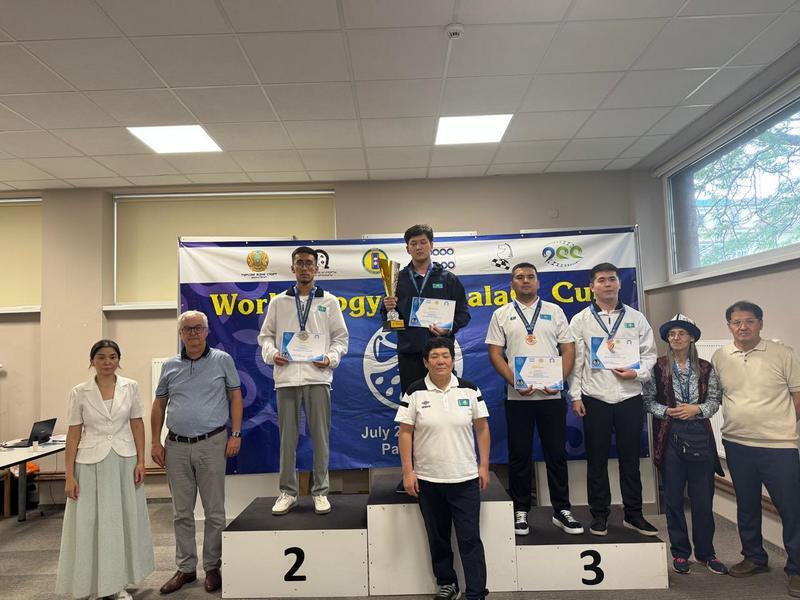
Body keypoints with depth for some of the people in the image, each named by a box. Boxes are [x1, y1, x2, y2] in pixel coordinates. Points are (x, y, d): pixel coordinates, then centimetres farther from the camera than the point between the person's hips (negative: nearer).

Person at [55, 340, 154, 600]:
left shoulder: (131, 387, 0)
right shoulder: (80, 392, -3)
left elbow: (137, 425, 3)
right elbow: (73, 434, -1)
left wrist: (141, 461, -2)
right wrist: (69, 475, -4)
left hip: (124, 461, 1)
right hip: (90, 464, -1)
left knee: (123, 521, 7)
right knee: (89, 524, 4)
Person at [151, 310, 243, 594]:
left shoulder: (222, 360, 0)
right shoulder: (170, 366, 8)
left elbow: (235, 396, 1)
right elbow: (159, 405, 13)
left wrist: (236, 434, -5)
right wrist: (155, 442, 7)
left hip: (211, 443, -3)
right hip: (176, 446, 3)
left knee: (214, 511, 5)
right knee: (182, 512, 12)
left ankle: (212, 567, 21)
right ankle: (185, 568, 26)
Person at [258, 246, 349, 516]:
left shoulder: (329, 301, 9)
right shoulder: (278, 301, 11)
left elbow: (340, 337, 9)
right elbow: (266, 335, 14)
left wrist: (331, 357, -8)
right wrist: (271, 352, -5)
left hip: (317, 375, -1)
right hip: (286, 376, 1)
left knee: (320, 435, 2)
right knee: (287, 436, 6)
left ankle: (320, 492, 15)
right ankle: (288, 492, 19)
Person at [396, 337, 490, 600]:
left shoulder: (469, 390, -1)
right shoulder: (415, 392, -5)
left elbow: (482, 428, 4)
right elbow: (405, 432, -3)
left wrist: (484, 466, 0)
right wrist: (407, 472, -7)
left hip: (465, 479, 0)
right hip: (428, 480, 0)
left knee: (470, 538, 3)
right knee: (437, 537, 15)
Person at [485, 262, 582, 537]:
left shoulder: (554, 311, 10)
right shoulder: (501, 315, 6)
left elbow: (568, 349, 6)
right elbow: (495, 353, 1)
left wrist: (560, 380, -8)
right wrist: (514, 382, -11)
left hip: (552, 395, 1)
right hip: (517, 396, -1)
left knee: (557, 454, 7)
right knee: (519, 455, 6)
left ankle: (562, 510, 20)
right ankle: (521, 511, 18)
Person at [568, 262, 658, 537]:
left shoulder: (636, 318, 8)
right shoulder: (580, 320, 3)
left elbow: (649, 354, 8)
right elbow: (575, 361, 1)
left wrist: (637, 373, -11)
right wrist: (575, 396, -4)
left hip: (630, 398, 2)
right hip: (595, 400, -1)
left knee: (630, 459, 9)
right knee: (597, 460, 6)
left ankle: (633, 514, 23)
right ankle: (599, 515, 18)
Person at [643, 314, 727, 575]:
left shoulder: (705, 368, 6)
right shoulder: (658, 367, 1)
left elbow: (714, 400, 5)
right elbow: (647, 400, 1)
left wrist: (696, 409, -13)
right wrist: (667, 411, -14)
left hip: (700, 436, 1)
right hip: (670, 437, -1)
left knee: (703, 498, 5)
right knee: (673, 497, 7)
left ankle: (705, 552, 22)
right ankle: (680, 552, 21)